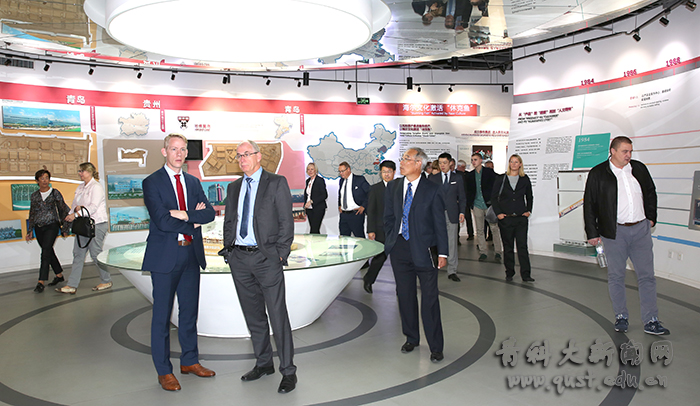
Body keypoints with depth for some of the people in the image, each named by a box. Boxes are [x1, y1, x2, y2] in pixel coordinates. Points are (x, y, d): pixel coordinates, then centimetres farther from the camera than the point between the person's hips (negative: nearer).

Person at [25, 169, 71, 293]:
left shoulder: (55, 193, -2)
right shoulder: (34, 196, 9)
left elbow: (64, 210, 0)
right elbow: (32, 214, 17)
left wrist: (64, 228, -2)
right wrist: (29, 231, 14)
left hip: (52, 226, -5)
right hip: (39, 228, 5)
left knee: (46, 252, -14)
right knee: (49, 252, 11)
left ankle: (41, 282, -14)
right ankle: (59, 275, 26)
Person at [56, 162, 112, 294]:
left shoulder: (96, 187, -10)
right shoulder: (80, 187, 15)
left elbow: (93, 207, -19)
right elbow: (75, 204, 13)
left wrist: (76, 214, -25)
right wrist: (77, 208, -11)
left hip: (97, 225, -8)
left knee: (96, 254, -2)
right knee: (78, 254, 6)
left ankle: (106, 281, 14)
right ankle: (72, 285, 8)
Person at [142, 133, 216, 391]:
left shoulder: (193, 182, 12)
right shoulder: (152, 182, -5)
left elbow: (209, 213, 1)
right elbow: (162, 221, -17)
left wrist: (185, 214, -14)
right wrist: (193, 222, -8)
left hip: (191, 254, 6)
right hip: (165, 256, -5)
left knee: (190, 311, 14)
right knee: (162, 314, 4)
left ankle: (190, 361, 29)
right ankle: (163, 371, 16)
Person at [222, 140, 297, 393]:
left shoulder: (276, 183, -2)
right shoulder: (234, 187, 14)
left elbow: (286, 221, -5)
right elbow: (228, 221, 19)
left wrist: (280, 254, -10)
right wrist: (228, 249, 8)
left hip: (266, 258, -6)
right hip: (239, 258, 6)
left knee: (277, 315, -4)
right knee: (253, 315, 14)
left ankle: (288, 371, 7)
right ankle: (264, 363, 28)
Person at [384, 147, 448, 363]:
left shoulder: (432, 190, -6)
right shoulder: (393, 187, 7)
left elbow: (440, 224, -4)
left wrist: (442, 253, -6)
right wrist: (392, 240, 5)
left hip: (423, 250, -4)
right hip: (400, 249, 4)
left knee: (429, 299, 0)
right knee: (405, 296, 13)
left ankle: (435, 347, 13)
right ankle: (411, 338, 31)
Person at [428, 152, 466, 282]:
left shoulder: (457, 178, 9)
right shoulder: (432, 178, 8)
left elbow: (462, 196, 9)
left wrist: (462, 212, -2)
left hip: (452, 213, 0)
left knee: (452, 242, 1)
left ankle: (452, 271, 8)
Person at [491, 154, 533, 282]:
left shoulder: (525, 180, 7)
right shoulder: (501, 179, 4)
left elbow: (529, 197, 19)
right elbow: (494, 197, 6)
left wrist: (528, 210, 7)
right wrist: (498, 213, -3)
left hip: (521, 218, 0)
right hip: (505, 218, 0)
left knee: (522, 245, -5)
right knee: (508, 246, 6)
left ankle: (525, 274, -1)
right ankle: (509, 273, 16)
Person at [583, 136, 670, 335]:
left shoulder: (639, 168, 7)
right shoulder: (597, 174, -3)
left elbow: (651, 192, 21)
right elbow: (589, 204, -1)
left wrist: (651, 217, 13)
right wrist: (592, 232, -3)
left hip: (641, 229, 3)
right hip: (614, 232, -3)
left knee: (647, 275, 4)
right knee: (616, 276, 6)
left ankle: (651, 321, 11)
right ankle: (621, 317, 20)